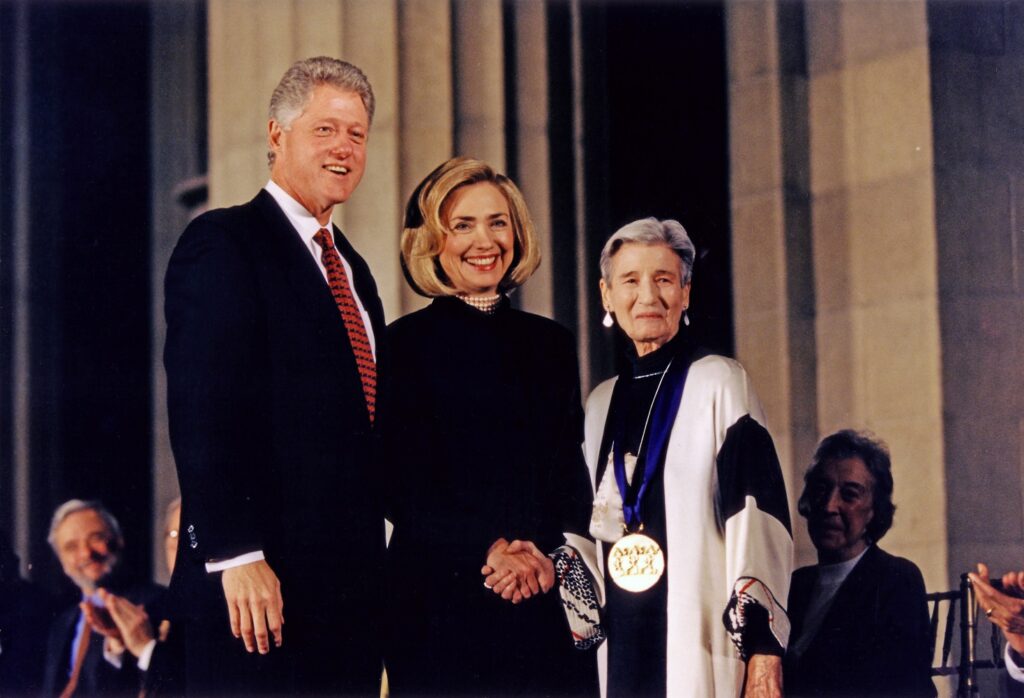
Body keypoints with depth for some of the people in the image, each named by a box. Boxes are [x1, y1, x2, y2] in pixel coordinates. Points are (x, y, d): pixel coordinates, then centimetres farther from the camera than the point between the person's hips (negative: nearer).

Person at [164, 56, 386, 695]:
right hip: (258, 579, -8)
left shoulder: (352, 269, 20)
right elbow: (202, 412, -14)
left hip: (352, 585, 8)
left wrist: (373, 565, 15)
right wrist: (235, 556, -21)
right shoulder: (223, 242, -5)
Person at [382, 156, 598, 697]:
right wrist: (489, 549, -17)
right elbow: (402, 488, -5)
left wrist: (549, 554, -7)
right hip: (444, 605, -4)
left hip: (548, 604, 4)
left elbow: (571, 475, 12)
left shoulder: (551, 344, 14)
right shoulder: (405, 344, 1)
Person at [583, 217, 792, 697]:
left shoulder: (718, 382, -2)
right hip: (617, 642, 5)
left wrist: (763, 644, -16)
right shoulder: (601, 404, 14)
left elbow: (756, 513, -9)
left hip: (699, 643, -5)